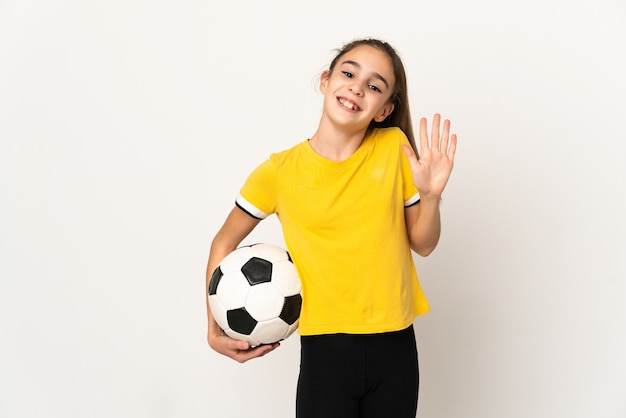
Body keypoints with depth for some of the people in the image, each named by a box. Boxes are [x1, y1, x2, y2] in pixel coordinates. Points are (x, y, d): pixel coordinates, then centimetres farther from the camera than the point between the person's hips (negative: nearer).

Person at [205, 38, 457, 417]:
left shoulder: (395, 147, -3)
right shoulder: (280, 172, -7)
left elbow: (423, 245, 5)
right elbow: (224, 243, 7)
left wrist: (430, 195, -14)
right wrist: (215, 328, -1)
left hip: (395, 348, 2)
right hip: (325, 352, -2)